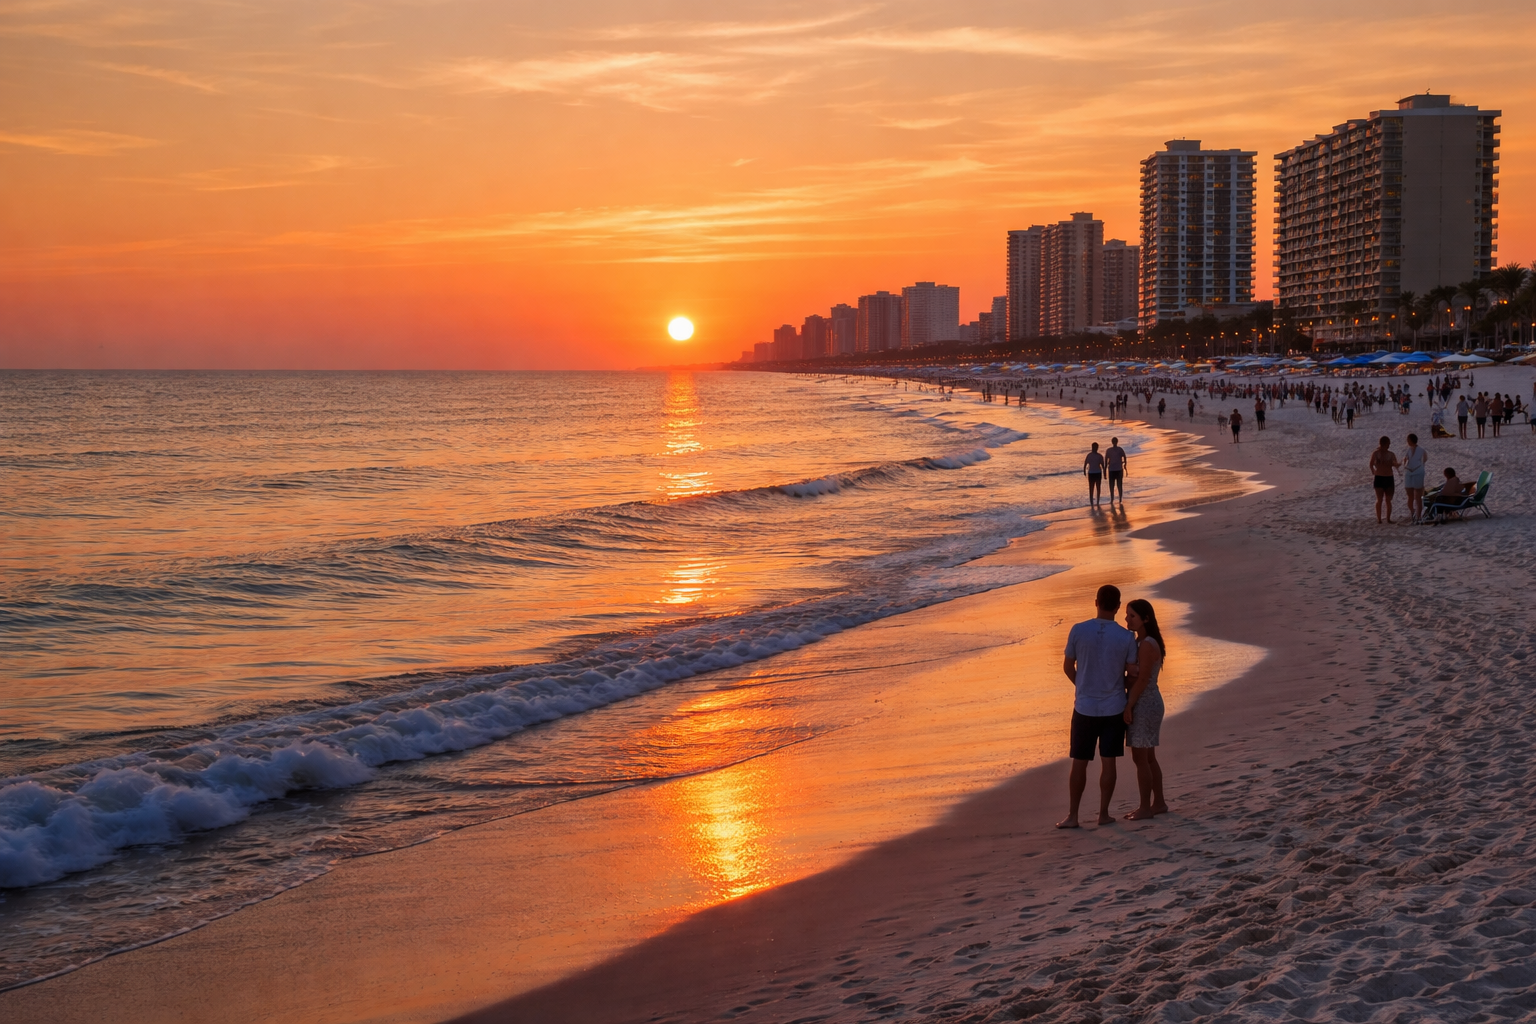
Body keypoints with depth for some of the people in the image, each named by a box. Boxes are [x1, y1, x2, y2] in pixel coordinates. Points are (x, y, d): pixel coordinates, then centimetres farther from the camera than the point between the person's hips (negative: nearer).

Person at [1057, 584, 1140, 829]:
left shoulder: (1079, 631, -9)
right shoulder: (1127, 637, -9)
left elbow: (1068, 667, 1)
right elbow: (1132, 673, -4)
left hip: (1085, 707, 0)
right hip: (1114, 708, 0)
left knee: (1079, 763, 6)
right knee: (1109, 762, 10)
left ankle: (1072, 816, 9)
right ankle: (1104, 814, 14)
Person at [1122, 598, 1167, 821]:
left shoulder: (1147, 645, -19)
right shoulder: (1141, 642, 11)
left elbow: (1142, 679, -21)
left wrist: (1129, 706, -18)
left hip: (1144, 704, -10)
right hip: (1149, 703, 10)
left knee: (1140, 758, -2)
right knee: (1148, 757, 16)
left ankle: (1145, 807, 4)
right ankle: (1158, 802, 24)